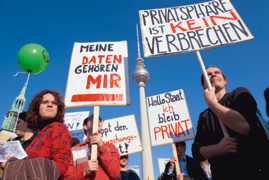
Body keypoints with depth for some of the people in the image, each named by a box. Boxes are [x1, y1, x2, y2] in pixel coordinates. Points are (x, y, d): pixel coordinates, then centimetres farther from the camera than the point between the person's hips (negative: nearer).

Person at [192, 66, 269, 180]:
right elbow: (197, 152, 4)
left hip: (255, 171, -3)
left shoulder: (239, 94, 0)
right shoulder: (204, 117, 10)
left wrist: (209, 100, -11)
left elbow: (244, 126, -19)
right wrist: (218, 148, -16)